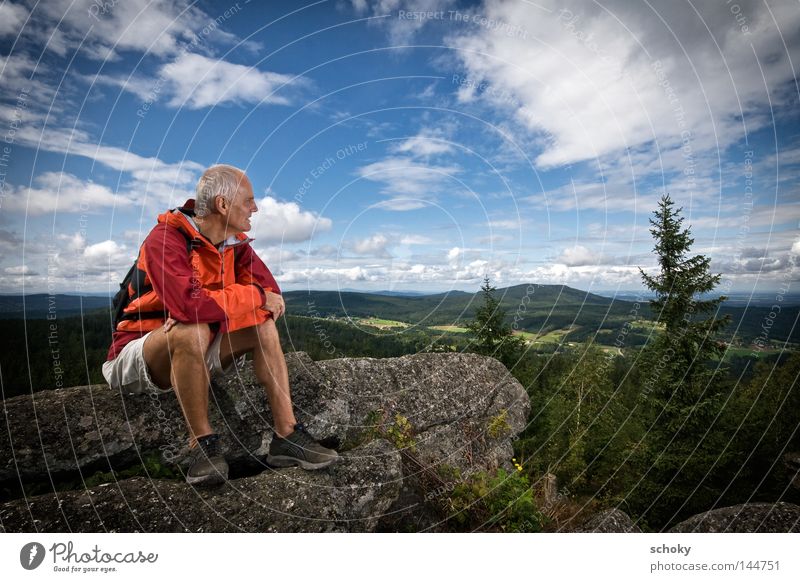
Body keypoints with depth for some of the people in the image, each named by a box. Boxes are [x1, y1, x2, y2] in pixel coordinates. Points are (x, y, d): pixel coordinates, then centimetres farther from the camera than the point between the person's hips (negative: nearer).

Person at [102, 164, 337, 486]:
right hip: (134, 356, -6)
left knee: (263, 325, -12)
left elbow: (270, 292, -9)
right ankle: (203, 443, -20)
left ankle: (287, 436, -16)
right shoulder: (165, 239, -23)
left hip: (192, 351, 7)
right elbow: (190, 304, -39)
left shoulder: (235, 243, -1)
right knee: (193, 331, -37)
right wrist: (255, 298, -27)